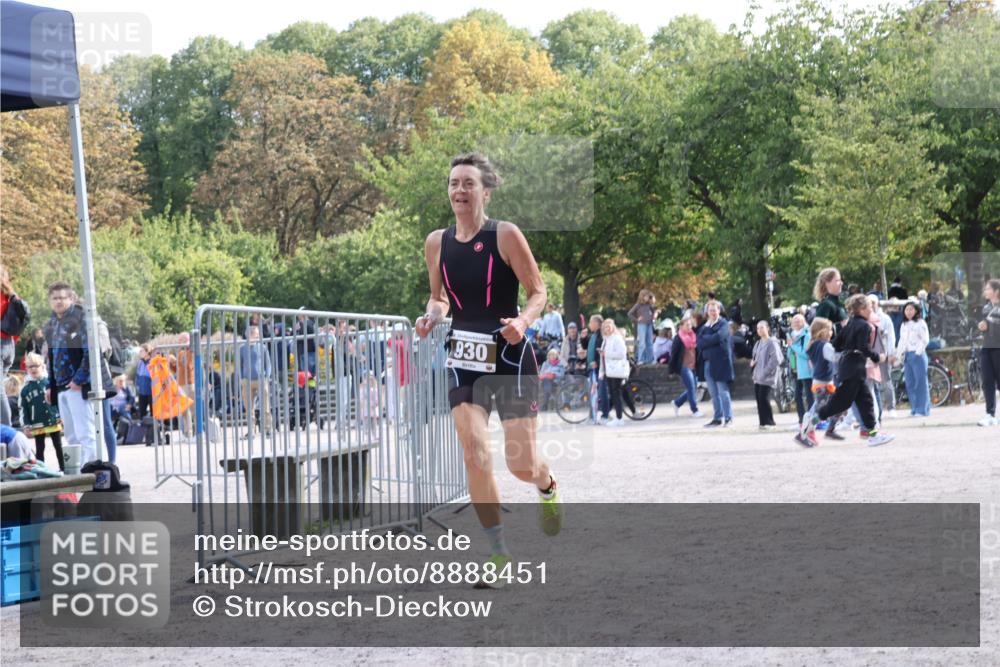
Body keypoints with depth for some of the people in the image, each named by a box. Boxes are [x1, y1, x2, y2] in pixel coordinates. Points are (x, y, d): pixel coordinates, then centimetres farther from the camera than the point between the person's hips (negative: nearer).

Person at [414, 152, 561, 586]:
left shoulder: (505, 236, -9)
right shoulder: (436, 243, 3)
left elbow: (538, 292, -5)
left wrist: (523, 321, -24)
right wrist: (432, 316, -5)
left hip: (511, 357, -3)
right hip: (463, 360, 3)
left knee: (522, 465, -2)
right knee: (475, 454, -11)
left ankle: (547, 487, 38)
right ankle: (497, 552, 2)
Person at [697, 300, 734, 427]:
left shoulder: (723, 324, -1)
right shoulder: (704, 326, 17)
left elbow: (718, 336, -18)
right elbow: (699, 342, 6)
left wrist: (705, 339, -6)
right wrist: (711, 340, -11)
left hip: (721, 362, -6)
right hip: (708, 361, 6)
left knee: (723, 391, -6)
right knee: (714, 393, 8)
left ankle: (728, 418, -3)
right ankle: (717, 418, 13)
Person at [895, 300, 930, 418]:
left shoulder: (920, 323, -1)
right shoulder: (904, 325, 18)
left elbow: (925, 340, -7)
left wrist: (918, 352, -14)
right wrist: (898, 356, 14)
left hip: (917, 355, -7)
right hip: (907, 356, 7)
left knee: (920, 382, -7)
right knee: (910, 384, 5)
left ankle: (922, 409, -6)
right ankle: (914, 409, 10)